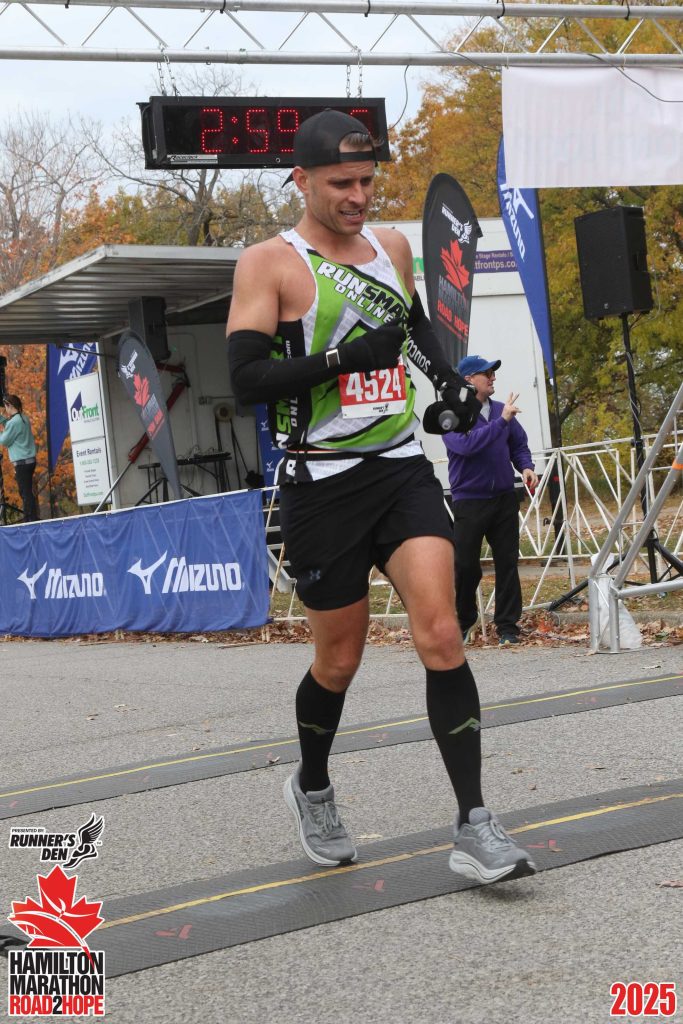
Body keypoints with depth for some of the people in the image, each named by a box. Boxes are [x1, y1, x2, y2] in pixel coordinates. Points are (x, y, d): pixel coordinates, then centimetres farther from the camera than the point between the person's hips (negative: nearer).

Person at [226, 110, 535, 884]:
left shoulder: (392, 246, 11)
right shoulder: (270, 263, -7)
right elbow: (245, 378, -16)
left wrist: (450, 381, 14)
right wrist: (345, 359, -23)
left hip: (401, 470, 4)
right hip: (323, 486, -4)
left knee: (440, 633, -12)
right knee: (339, 659, 8)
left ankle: (473, 830, -12)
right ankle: (312, 789, 37)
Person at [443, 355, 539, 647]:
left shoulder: (501, 410, 8)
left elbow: (519, 445, 16)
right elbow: (467, 444, -25)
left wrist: (525, 467, -3)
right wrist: (501, 421, -25)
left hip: (504, 498, 4)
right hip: (469, 500, -4)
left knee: (507, 563, 3)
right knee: (465, 565, 0)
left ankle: (508, 626, 9)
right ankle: (463, 622, 20)